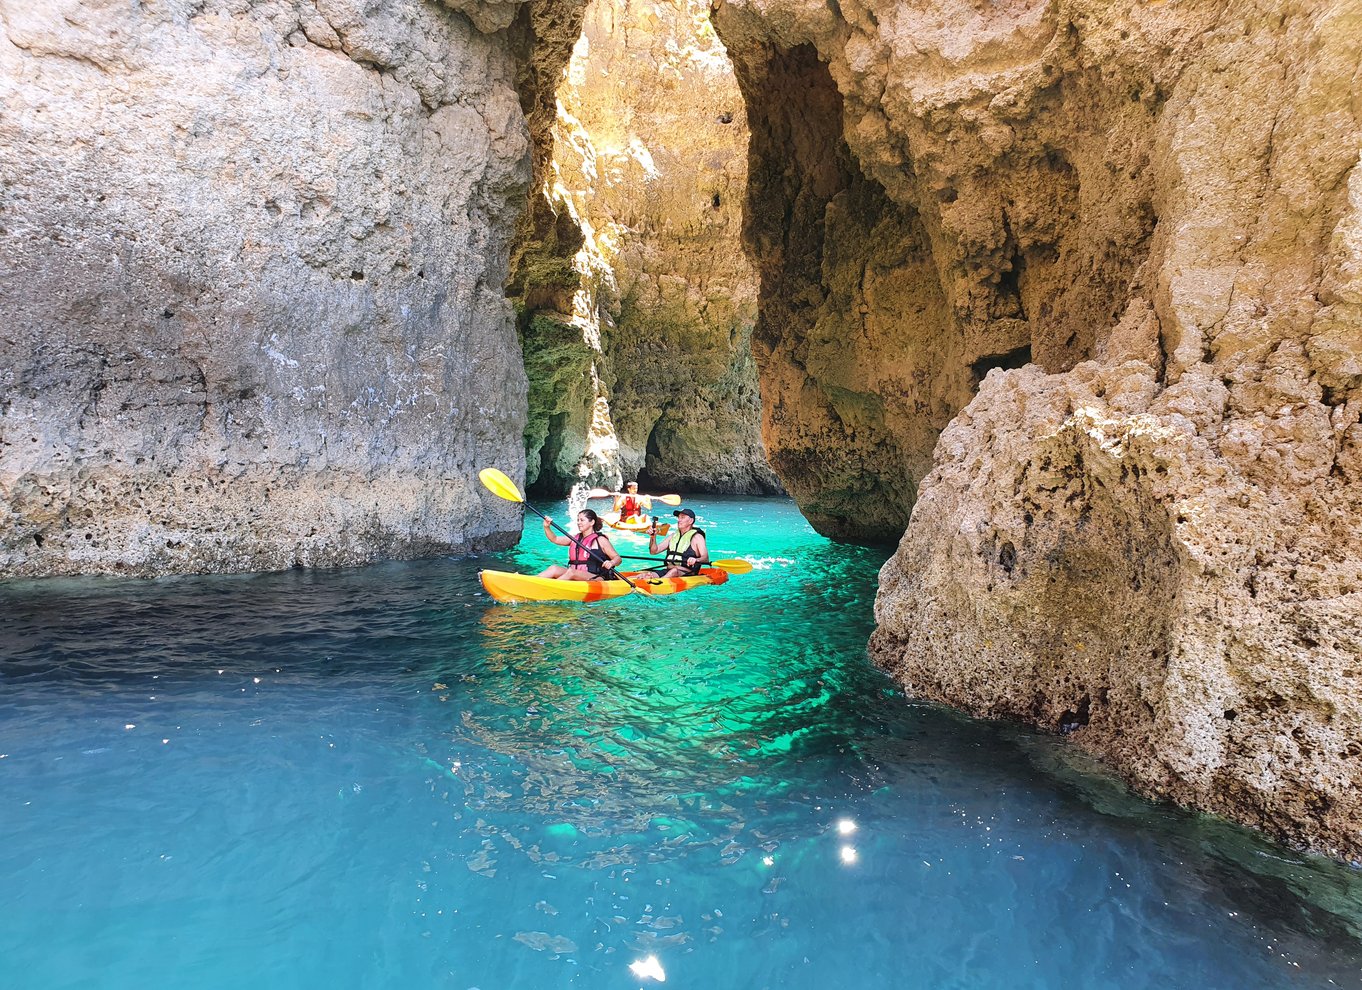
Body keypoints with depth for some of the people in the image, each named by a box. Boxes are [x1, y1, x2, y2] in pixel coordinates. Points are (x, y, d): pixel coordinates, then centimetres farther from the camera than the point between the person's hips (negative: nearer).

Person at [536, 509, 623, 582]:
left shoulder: (600, 540, 1)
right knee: (554, 568, -19)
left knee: (571, 572, -33)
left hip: (597, 579, -6)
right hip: (576, 578, 6)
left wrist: (611, 563, -24)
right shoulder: (575, 538, 19)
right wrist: (547, 527, -1)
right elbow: (555, 539, 16)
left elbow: (617, 558, -1)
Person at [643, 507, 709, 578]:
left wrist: (696, 560, -34)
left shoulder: (697, 537, 2)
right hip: (667, 571, 6)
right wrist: (653, 537, -1)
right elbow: (654, 551, 17)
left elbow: (705, 558, -12)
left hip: (686, 573, -6)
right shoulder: (673, 536, 20)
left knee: (674, 571, -40)